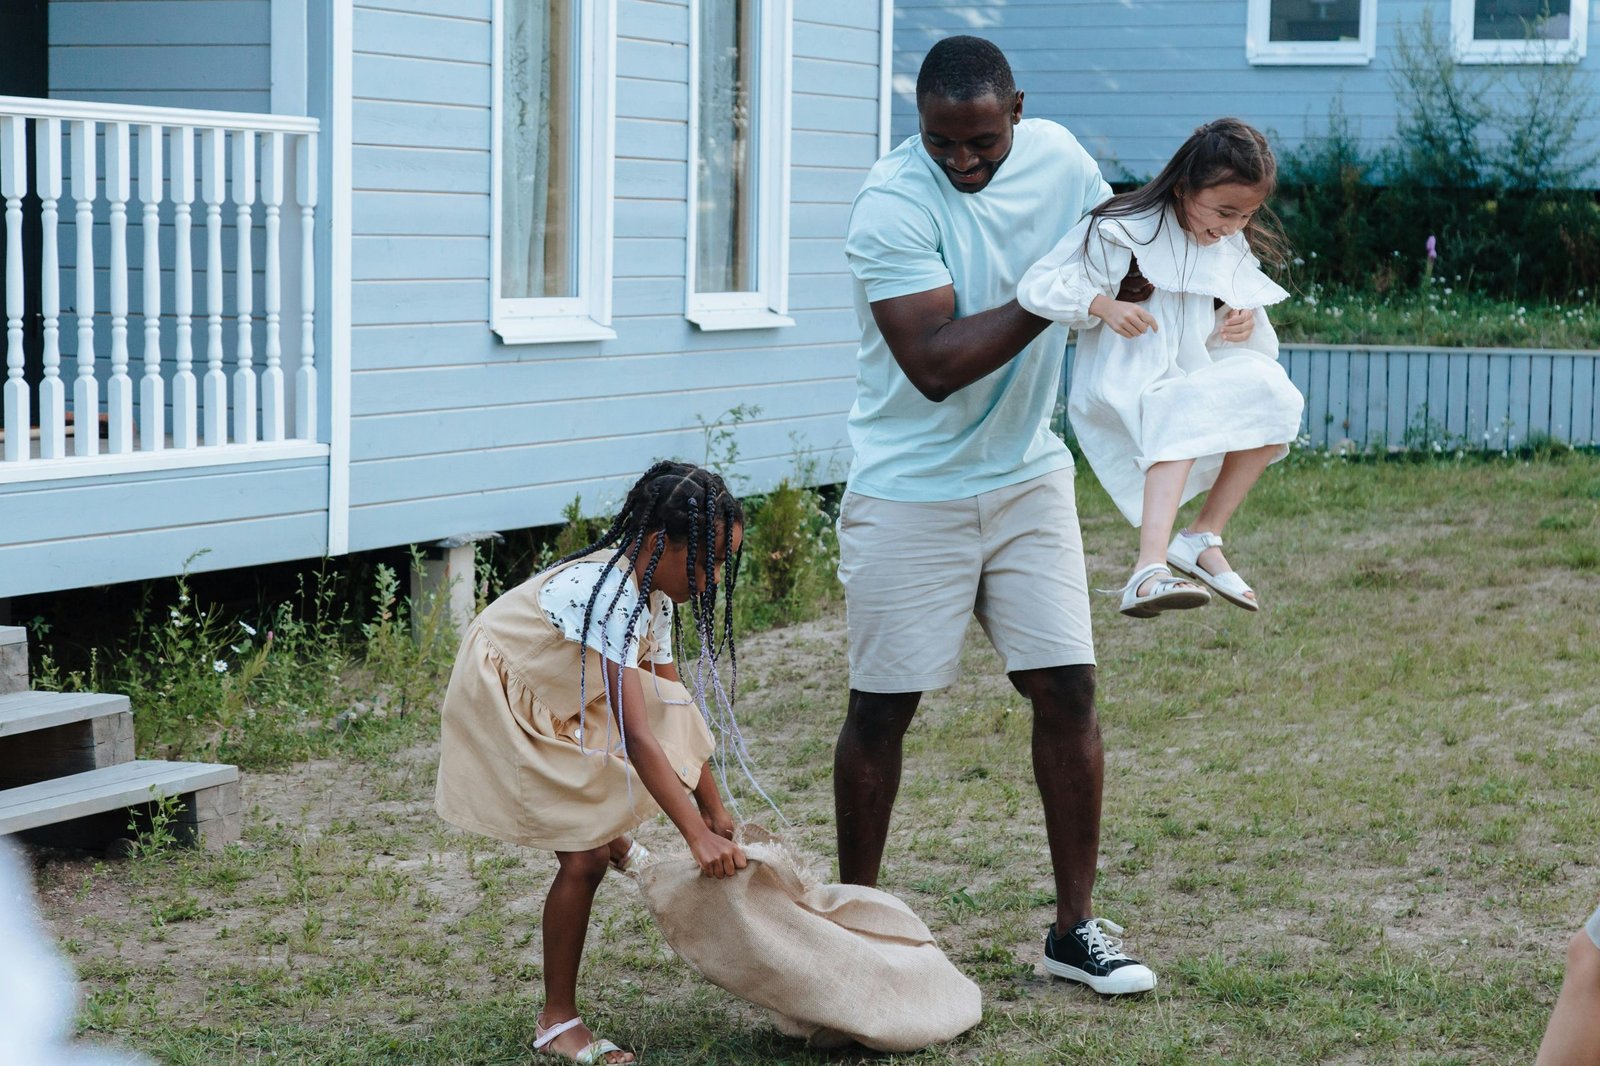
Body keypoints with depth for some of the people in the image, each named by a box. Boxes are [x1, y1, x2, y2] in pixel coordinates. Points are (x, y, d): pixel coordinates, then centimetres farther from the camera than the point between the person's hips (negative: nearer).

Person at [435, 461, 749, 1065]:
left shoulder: (651, 595, -4)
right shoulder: (608, 596, -32)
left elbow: (674, 717, -1)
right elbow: (636, 736, -37)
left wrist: (716, 813, -4)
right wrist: (698, 837, -39)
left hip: (554, 700, 9)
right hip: (500, 708, -9)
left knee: (674, 706, 1)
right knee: (583, 857, -12)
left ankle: (614, 837, 25)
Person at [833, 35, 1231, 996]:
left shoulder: (1058, 156, -3)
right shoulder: (892, 206, -21)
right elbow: (934, 363, -27)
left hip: (1028, 476, 5)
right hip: (911, 492, -5)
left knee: (1068, 689, 1)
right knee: (882, 707, 2)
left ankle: (1075, 928, 11)